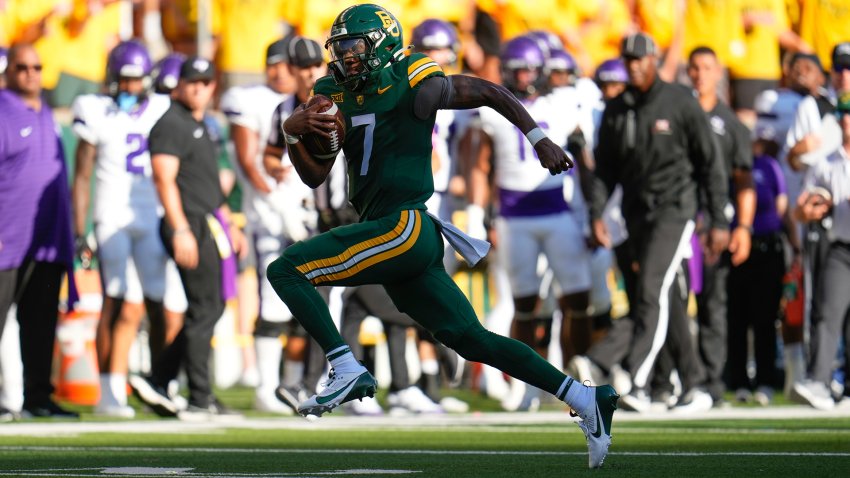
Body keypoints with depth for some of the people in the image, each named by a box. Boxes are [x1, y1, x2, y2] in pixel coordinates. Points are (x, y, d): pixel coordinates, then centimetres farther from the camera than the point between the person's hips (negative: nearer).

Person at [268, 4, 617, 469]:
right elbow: (314, 177, 14)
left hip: (405, 226, -8)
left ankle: (346, 370, -12)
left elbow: (491, 93, 4)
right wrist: (293, 132, -4)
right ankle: (585, 399, 9)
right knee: (471, 339, 8)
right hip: (387, 235, 8)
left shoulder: (414, 86, -6)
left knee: (285, 270, -12)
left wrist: (539, 139, 3)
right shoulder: (337, 96, 14)